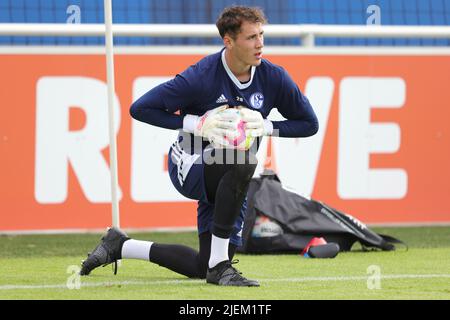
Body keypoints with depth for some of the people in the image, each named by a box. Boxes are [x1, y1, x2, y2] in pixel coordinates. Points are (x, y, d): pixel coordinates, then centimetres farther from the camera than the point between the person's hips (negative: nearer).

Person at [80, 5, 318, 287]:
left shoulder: (274, 78, -8)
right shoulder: (201, 77, -21)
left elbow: (309, 123, 3)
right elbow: (140, 108, -17)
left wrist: (265, 126, -15)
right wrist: (198, 123, -24)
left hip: (231, 181, 6)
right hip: (189, 166, -6)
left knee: (203, 268, 6)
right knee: (243, 160, -40)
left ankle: (120, 246, 27)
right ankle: (219, 265, -32)